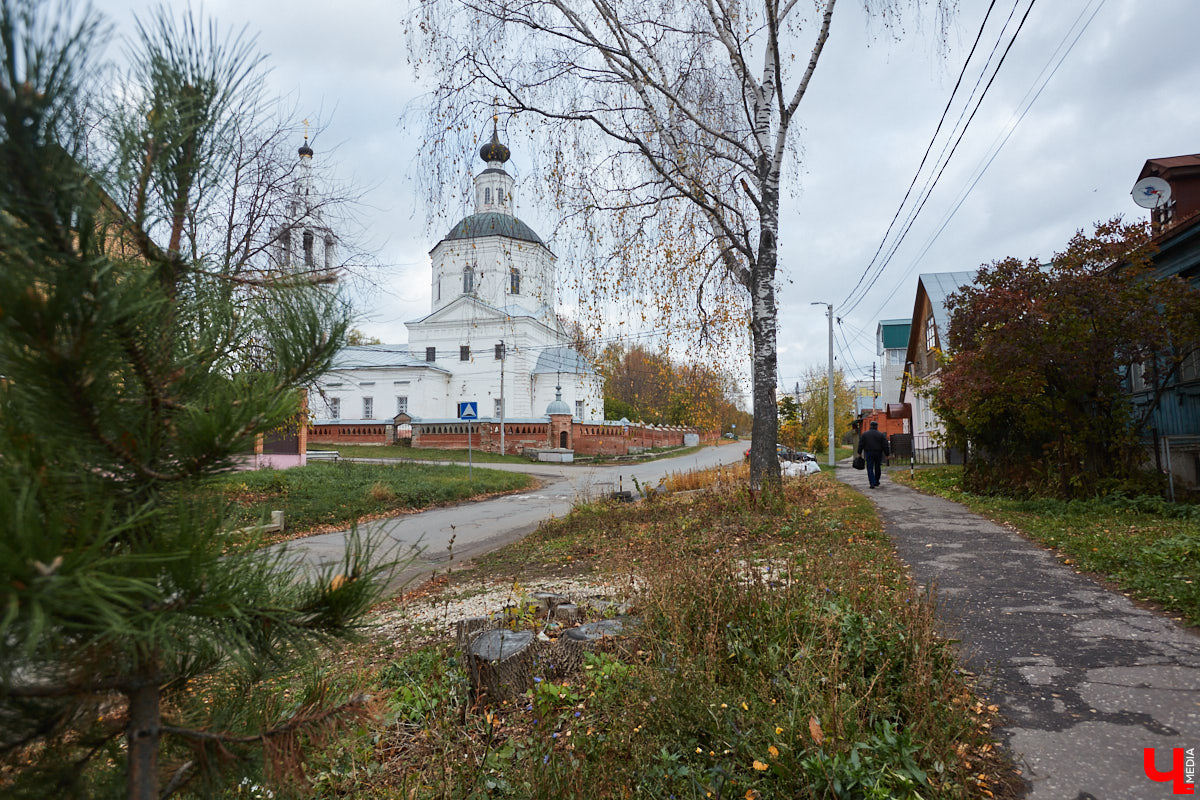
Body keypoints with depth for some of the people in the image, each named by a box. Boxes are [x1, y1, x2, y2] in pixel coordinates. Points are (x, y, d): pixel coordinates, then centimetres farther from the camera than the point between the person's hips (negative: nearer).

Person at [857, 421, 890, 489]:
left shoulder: (865, 434, 1)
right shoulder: (881, 434, 0)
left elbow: (861, 444, 0)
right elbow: (885, 445, -2)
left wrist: (859, 453, 7)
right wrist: (887, 454, 3)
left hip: (869, 453, -1)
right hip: (878, 453, 1)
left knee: (870, 469, -1)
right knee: (877, 468, 15)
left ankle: (872, 484, -14)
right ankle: (876, 482, 26)